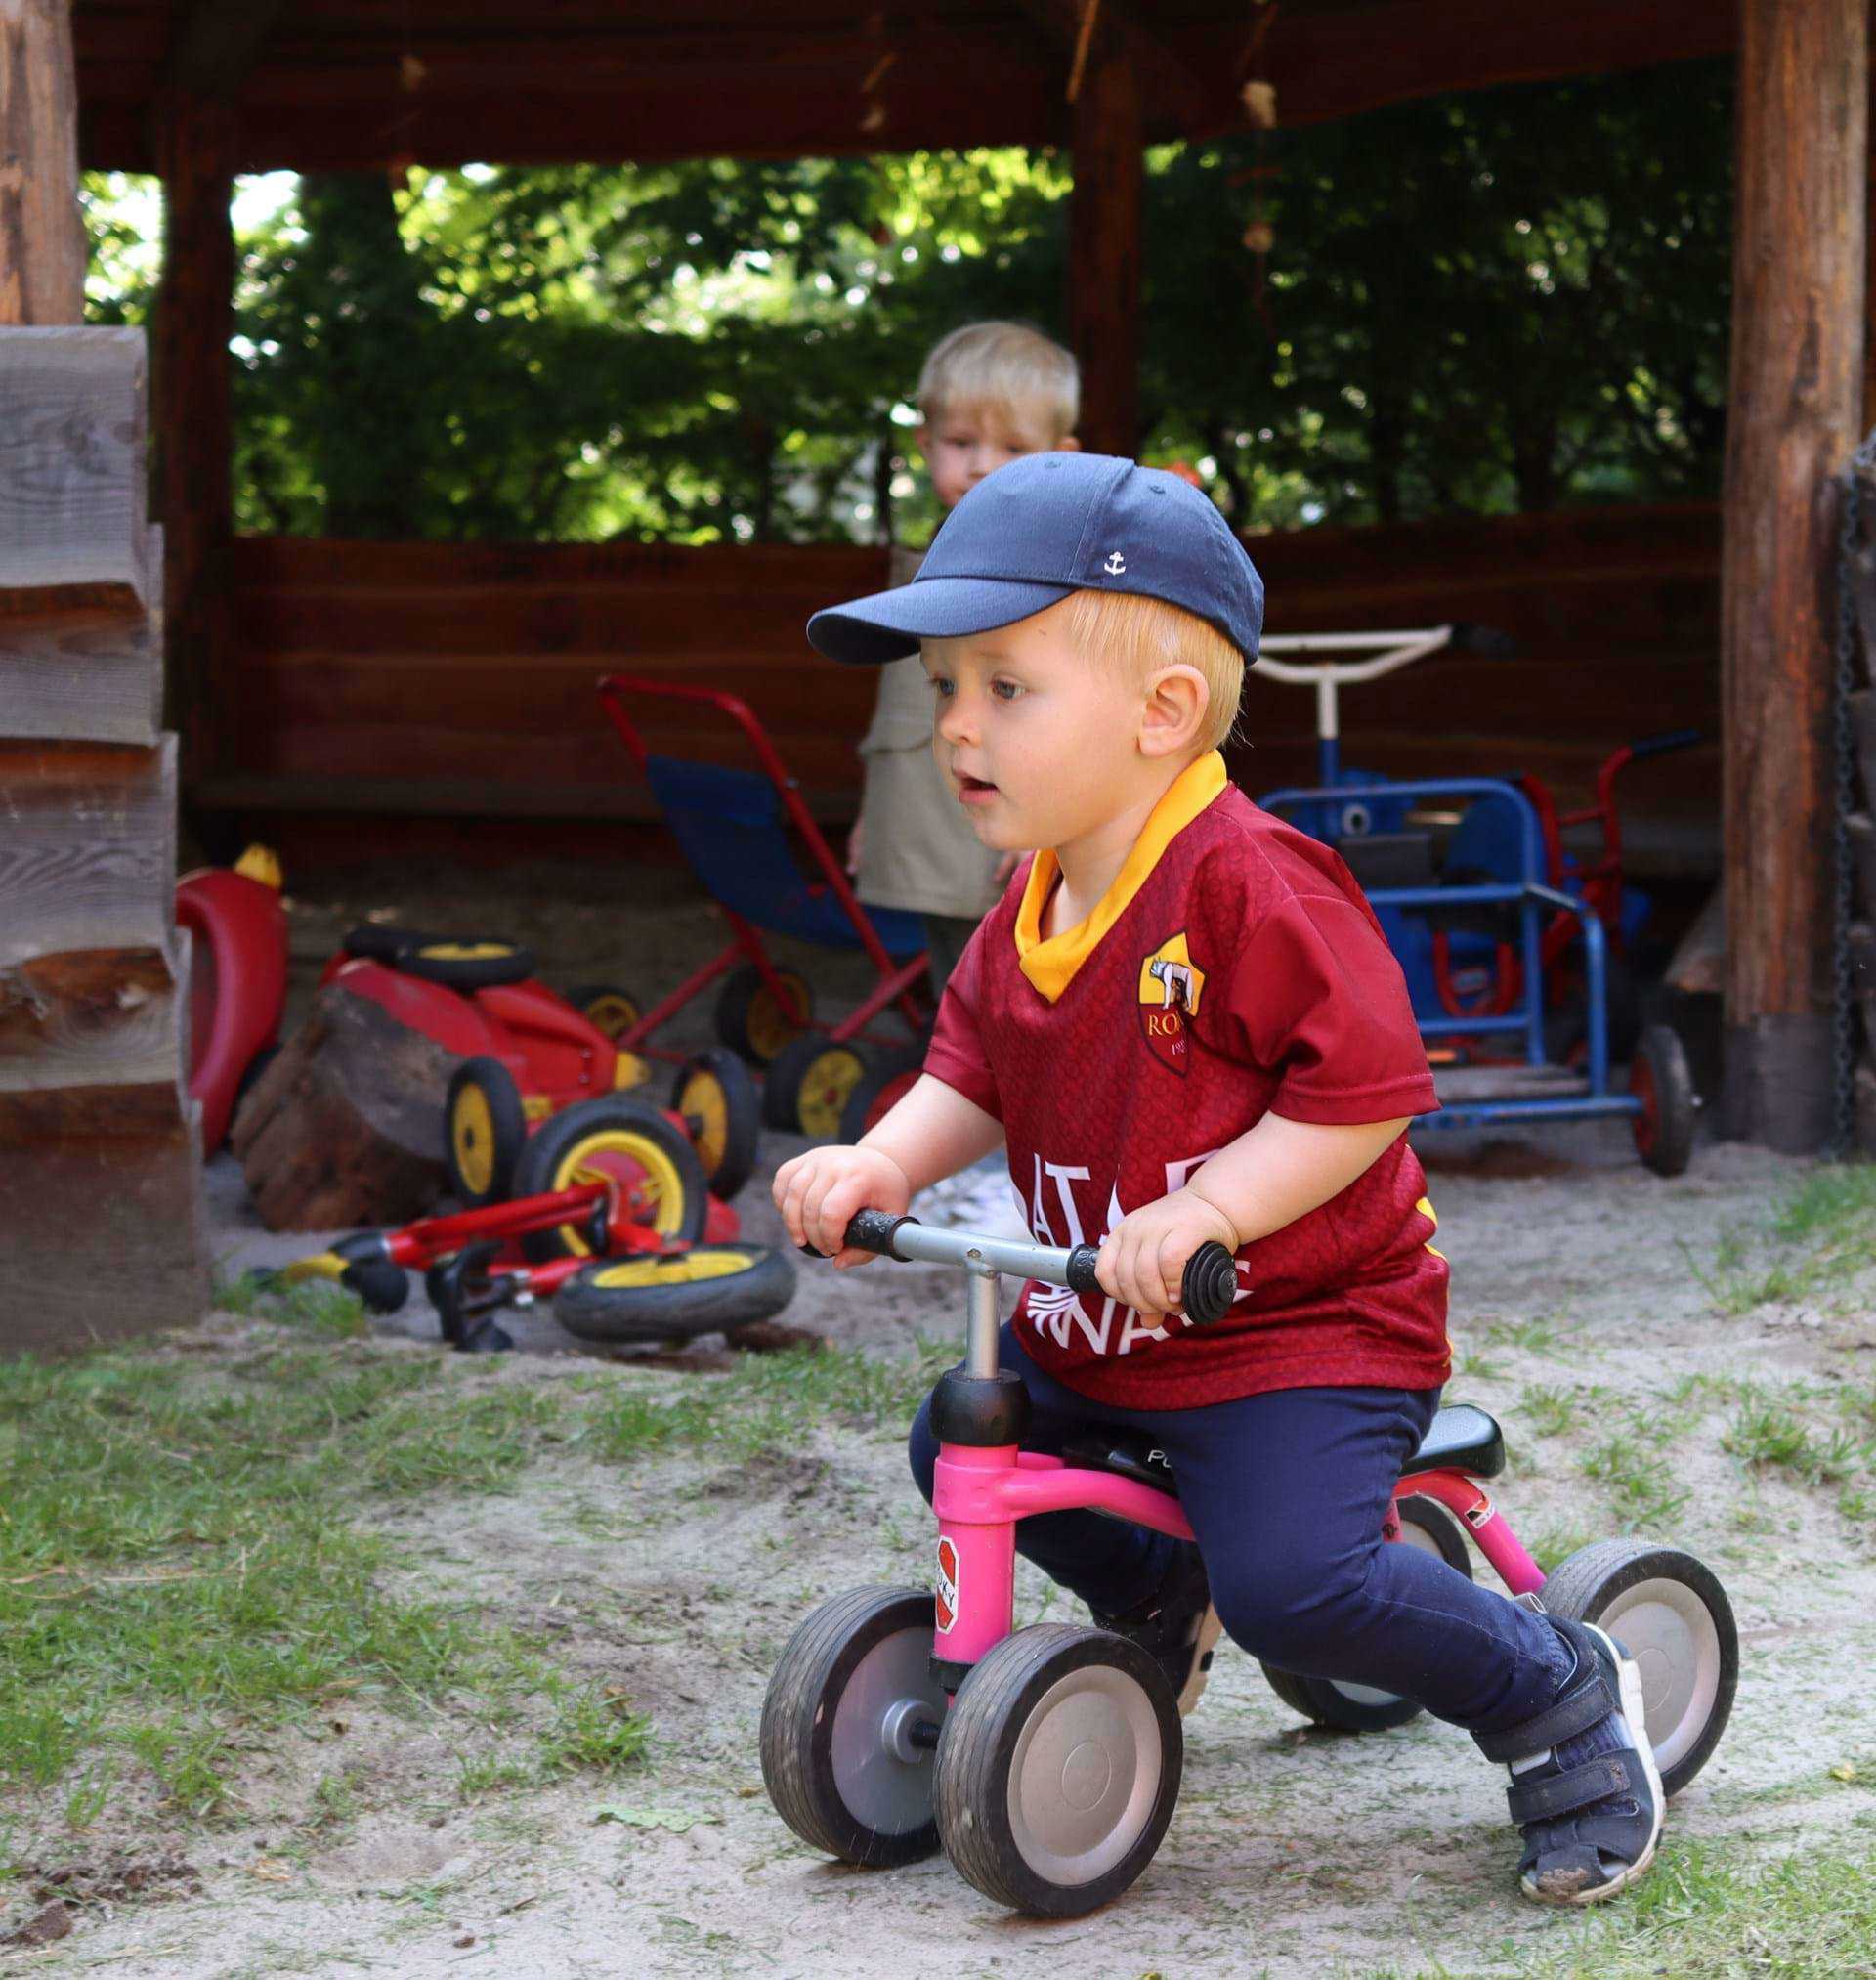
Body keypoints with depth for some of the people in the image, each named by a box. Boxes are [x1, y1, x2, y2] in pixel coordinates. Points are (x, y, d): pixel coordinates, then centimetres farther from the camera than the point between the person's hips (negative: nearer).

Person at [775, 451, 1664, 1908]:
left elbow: (1364, 1091, -25)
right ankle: (1156, 1602, 38)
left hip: (1304, 1323, -9)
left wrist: (1201, 1214, -33)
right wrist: (883, 1161, -7)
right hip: (1095, 1332, 9)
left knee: (1292, 1583, -25)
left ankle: (1564, 1701, 0)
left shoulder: (1252, 883, -24)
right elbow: (973, 1071, 12)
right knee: (956, 1444, 14)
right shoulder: (1033, 909, 3)